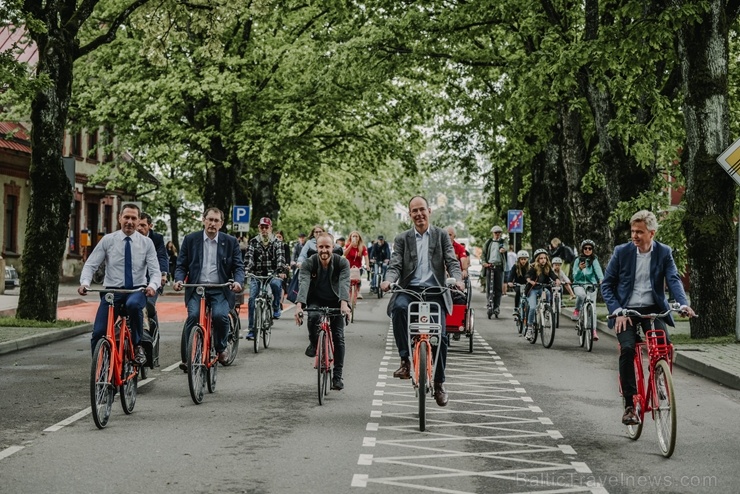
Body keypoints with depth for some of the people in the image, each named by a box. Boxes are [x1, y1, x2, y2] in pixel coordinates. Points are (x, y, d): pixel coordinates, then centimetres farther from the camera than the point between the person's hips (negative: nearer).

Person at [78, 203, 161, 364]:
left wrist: (152, 286, -26)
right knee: (98, 333, -14)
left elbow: (155, 271, -4)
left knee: (133, 304, -38)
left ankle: (137, 346, -16)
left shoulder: (146, 242, 2)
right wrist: (85, 282, -19)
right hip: (112, 290, 1)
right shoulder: (107, 240, 1)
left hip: (137, 291, -1)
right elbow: (90, 265, 1)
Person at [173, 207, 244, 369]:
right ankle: (187, 358, -15)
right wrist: (179, 280, -11)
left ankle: (221, 348, 2)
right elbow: (182, 265, 9)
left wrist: (238, 282, -15)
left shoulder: (231, 242, 8)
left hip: (220, 290, 0)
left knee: (220, 315, -27)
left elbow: (238, 266, 6)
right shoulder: (190, 239, 8)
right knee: (193, 315, -25)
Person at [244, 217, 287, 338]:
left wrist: (281, 271, -24)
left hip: (272, 274, -1)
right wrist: (246, 270, -21)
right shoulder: (253, 242, 9)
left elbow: (280, 257, -7)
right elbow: (249, 257, -3)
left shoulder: (277, 243, 7)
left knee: (276, 284, -36)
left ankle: (276, 308, -10)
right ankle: (251, 329, -2)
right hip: (256, 275, 2)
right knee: (252, 299, -9)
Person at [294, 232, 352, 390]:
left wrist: (344, 303, -52)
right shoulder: (309, 263, -17)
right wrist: (299, 304, -50)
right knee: (313, 316, -34)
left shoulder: (342, 263, -17)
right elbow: (304, 283, -32)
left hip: (335, 302, 1)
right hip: (316, 301, -1)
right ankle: (313, 343, -4)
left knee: (338, 337, -8)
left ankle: (337, 376, 1)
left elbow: (344, 283, -33)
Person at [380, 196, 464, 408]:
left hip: (434, 291, 0)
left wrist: (457, 279, -19)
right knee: (398, 307, -35)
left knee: (440, 336, -12)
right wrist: (389, 280, -21)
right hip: (409, 289, 0)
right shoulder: (402, 239, 12)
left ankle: (439, 383, 8)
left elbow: (452, 262, 2)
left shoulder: (441, 236, 12)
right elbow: (395, 265, 2)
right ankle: (405, 359, -25)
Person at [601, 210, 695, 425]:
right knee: (627, 348, -25)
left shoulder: (664, 252, 1)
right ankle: (629, 405, -16)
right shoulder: (621, 251, -1)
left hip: (653, 310, 1)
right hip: (626, 311, -1)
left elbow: (673, 280, -9)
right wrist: (617, 311, -13)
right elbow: (606, 285, 1)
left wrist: (683, 303, -29)